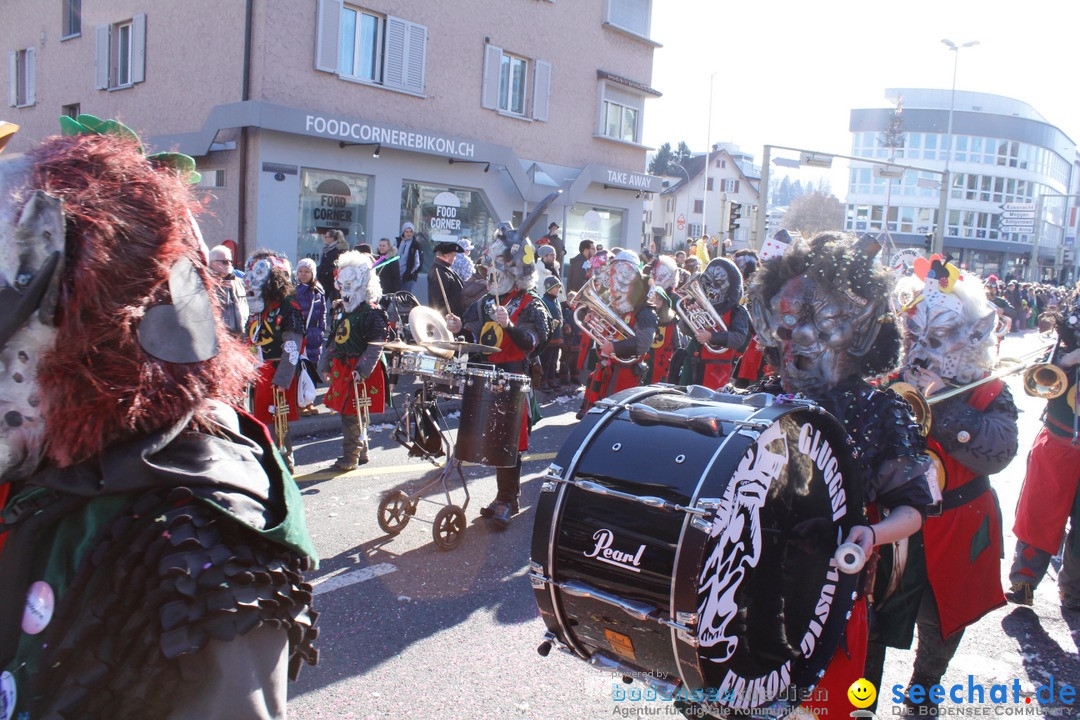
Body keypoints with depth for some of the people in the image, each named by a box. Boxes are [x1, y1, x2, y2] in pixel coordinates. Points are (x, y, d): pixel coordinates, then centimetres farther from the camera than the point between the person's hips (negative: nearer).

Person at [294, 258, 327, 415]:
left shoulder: (318, 291, 10)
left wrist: (321, 330, 7)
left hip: (313, 337, 4)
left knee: (312, 368, 8)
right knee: (300, 368, -6)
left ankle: (309, 401, 18)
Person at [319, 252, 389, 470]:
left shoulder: (372, 313, -13)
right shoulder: (341, 310, 13)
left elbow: (376, 345, -18)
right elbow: (333, 341, 20)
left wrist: (362, 370, -24)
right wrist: (326, 366, 19)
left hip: (359, 371, -8)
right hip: (341, 368, 8)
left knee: (352, 415, -5)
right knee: (349, 412, 15)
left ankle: (350, 457, 6)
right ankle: (361, 452, 28)